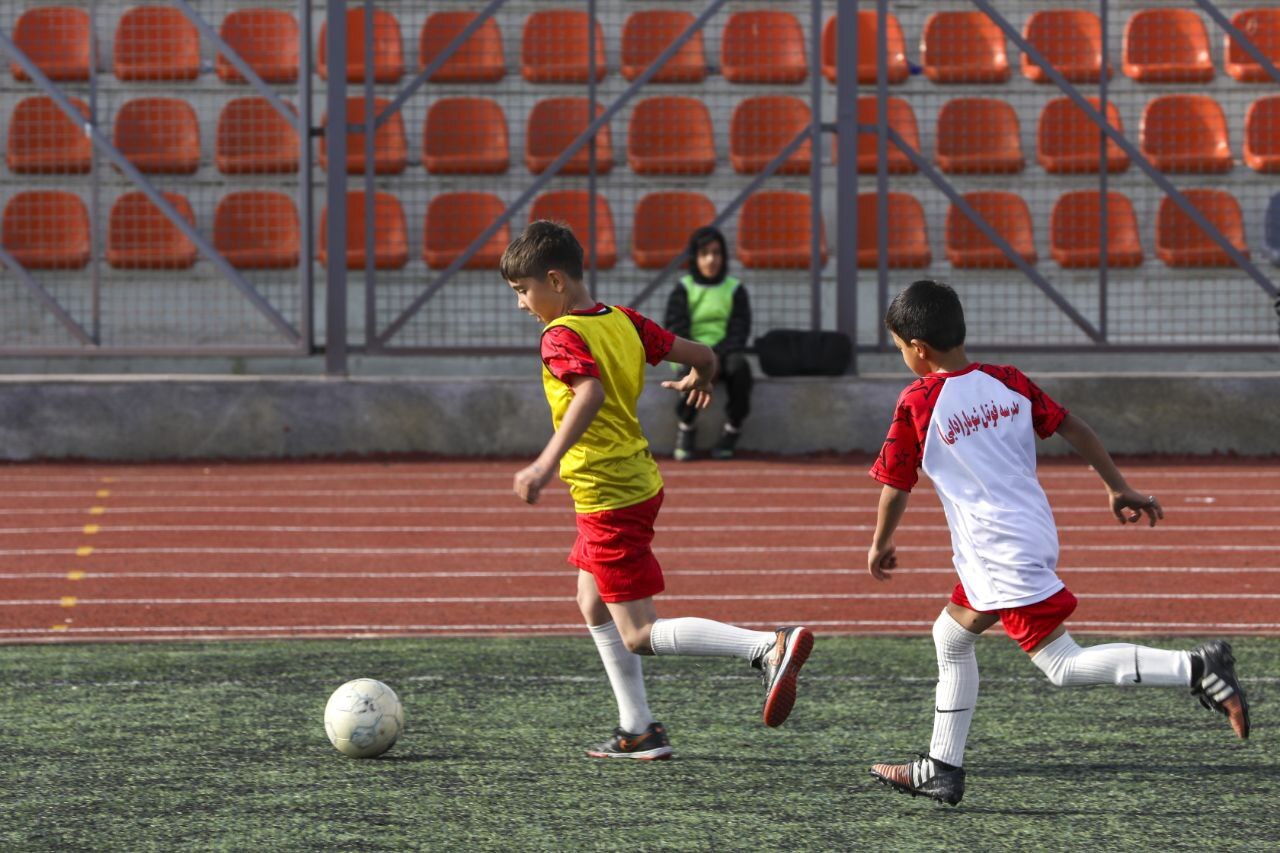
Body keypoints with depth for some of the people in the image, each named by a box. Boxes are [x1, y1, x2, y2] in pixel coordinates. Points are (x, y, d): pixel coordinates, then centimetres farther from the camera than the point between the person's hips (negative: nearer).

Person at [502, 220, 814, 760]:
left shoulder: (561, 336, -17)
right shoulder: (622, 321, 6)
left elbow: (590, 393, -36)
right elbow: (702, 355, 10)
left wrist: (547, 464, -44)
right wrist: (698, 383, 34)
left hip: (607, 498, -9)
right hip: (637, 482, 9)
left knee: (639, 636, -7)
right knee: (594, 605, 23)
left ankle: (769, 648, -23)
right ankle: (638, 730, 24)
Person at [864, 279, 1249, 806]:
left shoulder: (917, 403, -11)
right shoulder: (1007, 382, 6)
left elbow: (896, 486, -4)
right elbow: (1071, 427, 7)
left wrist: (880, 546, 13)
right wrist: (1119, 489, 15)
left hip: (999, 555, -8)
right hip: (1034, 537, 8)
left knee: (1064, 666, -7)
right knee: (951, 638, 22)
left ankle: (1194, 668, -20)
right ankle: (941, 771, 26)